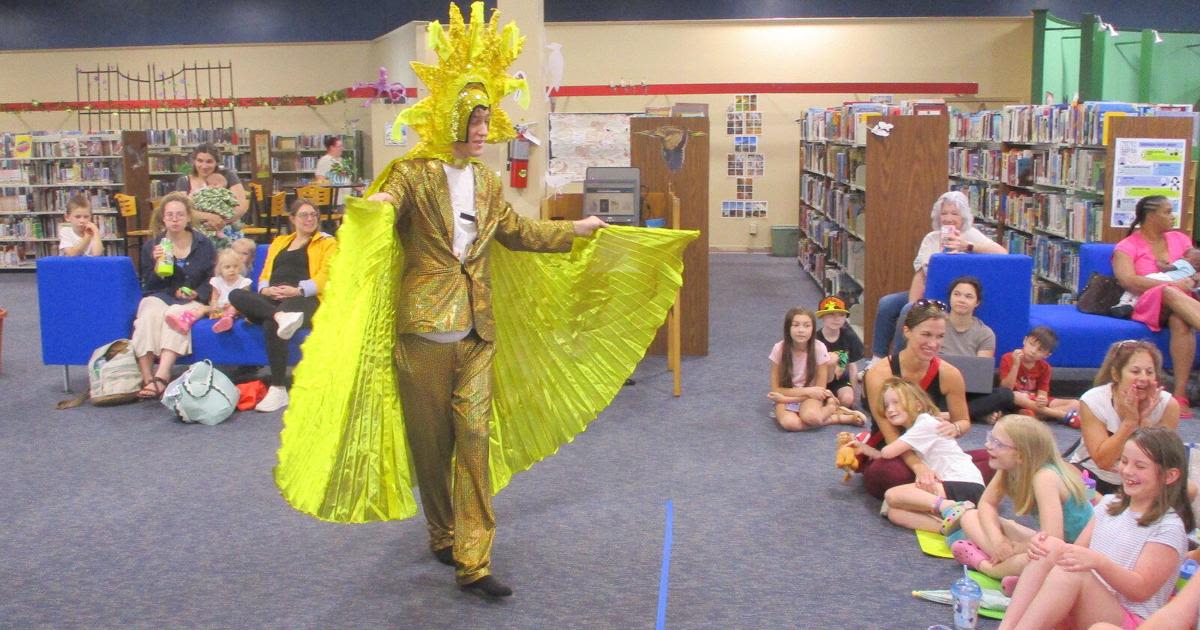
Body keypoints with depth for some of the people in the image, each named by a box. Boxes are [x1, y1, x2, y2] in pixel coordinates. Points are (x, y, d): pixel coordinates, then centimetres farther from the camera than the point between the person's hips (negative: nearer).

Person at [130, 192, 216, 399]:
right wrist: (157, 265, -12)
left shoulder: (203, 245, 9)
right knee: (149, 316, -33)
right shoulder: (151, 245, 11)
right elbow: (149, 285, 7)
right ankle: (147, 378, -38)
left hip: (192, 300, -1)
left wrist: (196, 294, -11)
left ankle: (161, 377, -46)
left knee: (175, 314, -35)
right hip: (160, 296, 1)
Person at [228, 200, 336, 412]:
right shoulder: (279, 242, 31)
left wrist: (299, 290, -16)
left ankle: (278, 390, -34)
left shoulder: (327, 243, 18)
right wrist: (266, 289, -3)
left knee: (271, 324, -36)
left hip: (304, 300, -5)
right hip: (271, 300, 5)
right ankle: (280, 316, -52)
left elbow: (325, 276, 2)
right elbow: (265, 275, 21)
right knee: (236, 295, -27)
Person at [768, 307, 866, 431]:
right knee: (789, 423, -33)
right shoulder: (779, 349, -14)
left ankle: (832, 406, -3)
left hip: (810, 397, -1)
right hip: (786, 397, 2)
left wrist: (784, 398, -17)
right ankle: (840, 418, -13)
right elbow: (776, 389, -8)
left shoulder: (819, 348, -15)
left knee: (811, 416, -37)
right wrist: (807, 391, -19)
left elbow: (820, 389, -10)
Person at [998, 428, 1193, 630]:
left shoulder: (1169, 527, -5)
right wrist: (1050, 546, -11)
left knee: (1072, 573, -33)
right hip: (1081, 610, 6)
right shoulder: (1109, 504, 16)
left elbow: (1141, 590, -13)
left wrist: (1098, 562, -31)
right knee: (1050, 549, -22)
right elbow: (1077, 552, 12)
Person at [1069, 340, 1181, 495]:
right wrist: (1129, 420, -29)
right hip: (1093, 474, -3)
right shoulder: (1092, 401, -19)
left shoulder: (1168, 405, -14)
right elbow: (1103, 461, -22)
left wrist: (1145, 420, -27)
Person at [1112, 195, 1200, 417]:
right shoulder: (1127, 246, 5)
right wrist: (1173, 284, -20)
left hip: (1182, 303, 3)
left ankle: (1180, 394, -40)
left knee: (1181, 321, -35)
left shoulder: (1180, 239, 20)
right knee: (1169, 293, -38)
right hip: (1144, 306, -3)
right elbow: (1128, 281, -13)